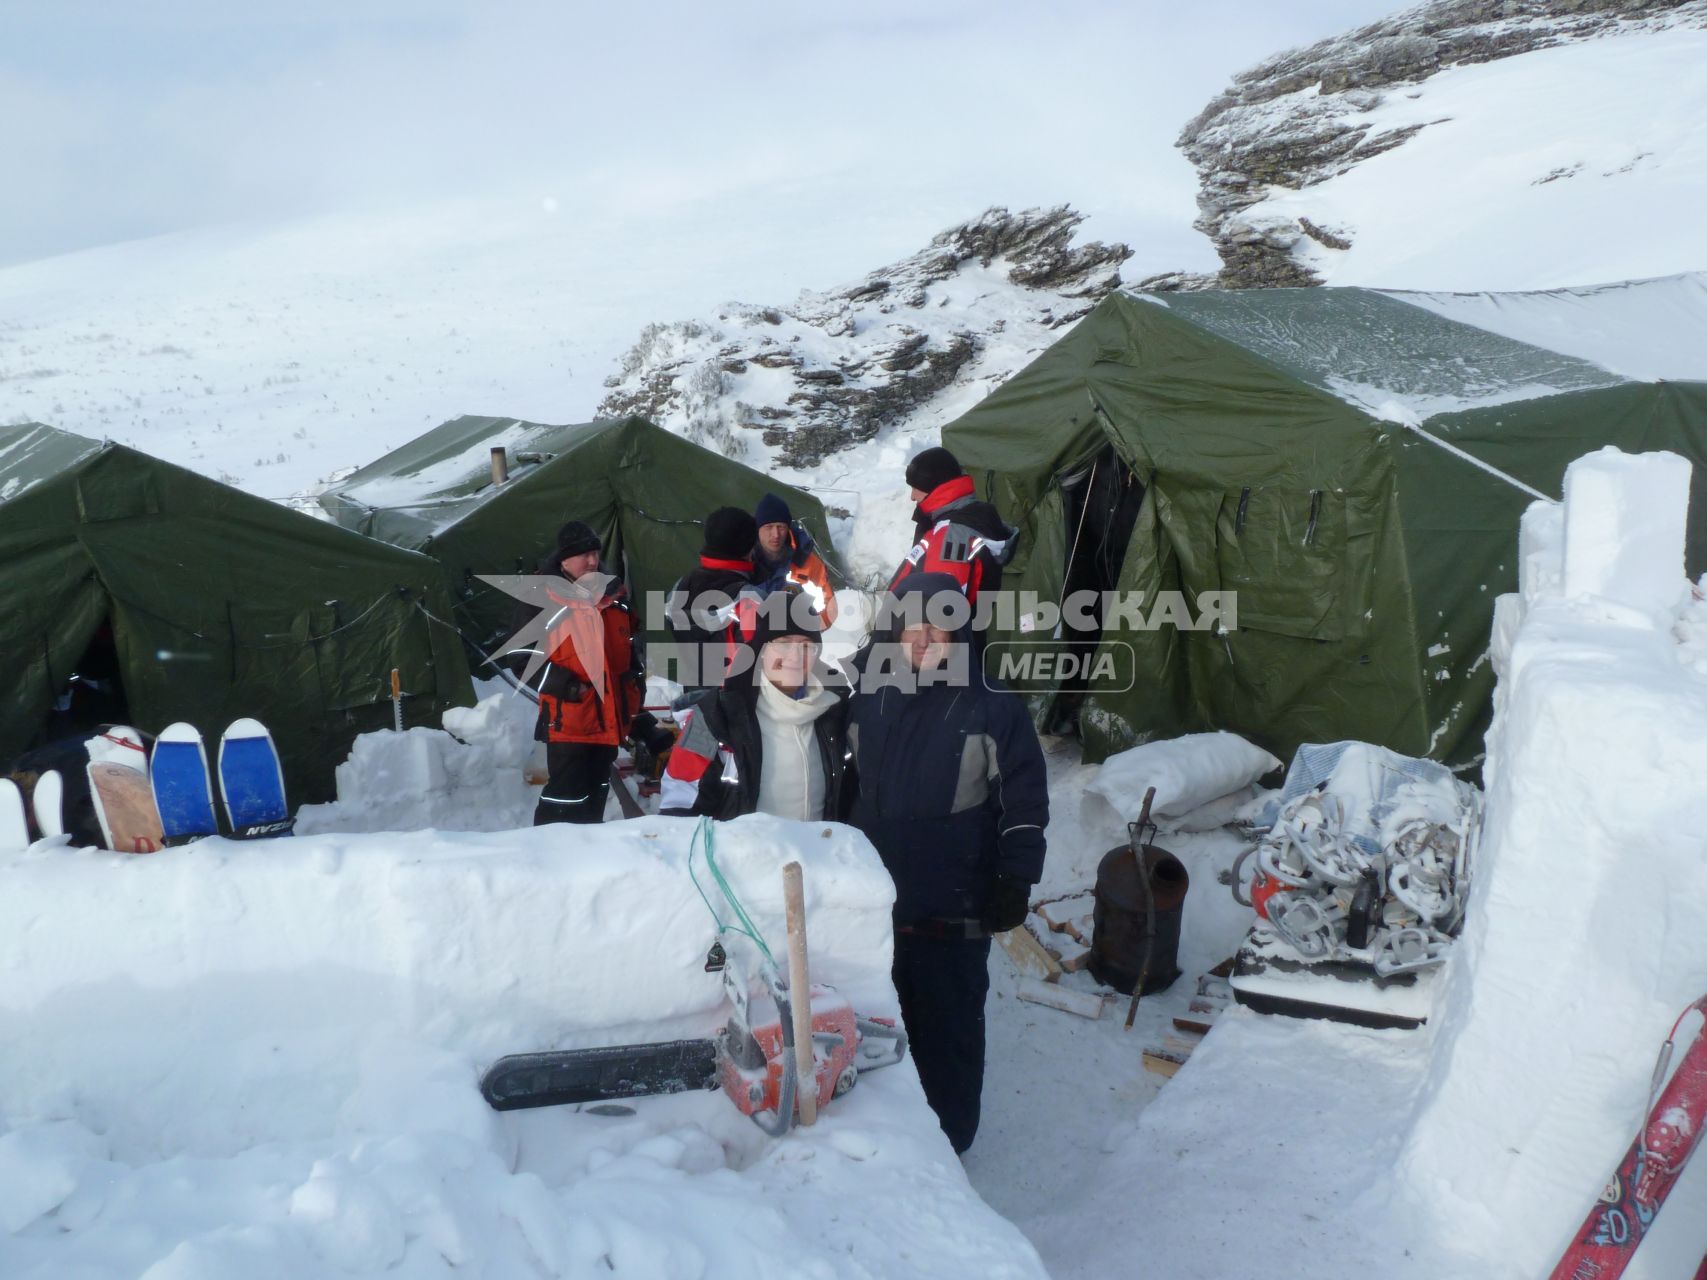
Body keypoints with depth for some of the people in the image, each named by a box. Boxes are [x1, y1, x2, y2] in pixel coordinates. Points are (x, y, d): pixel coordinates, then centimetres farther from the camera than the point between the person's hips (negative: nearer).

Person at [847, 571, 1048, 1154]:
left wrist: (1015, 881, -10)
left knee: (948, 1029, 8)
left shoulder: (994, 709, -10)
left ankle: (945, 1143, 26)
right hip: (874, 902, 5)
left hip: (955, 910, -5)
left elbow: (1025, 802, -7)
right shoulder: (868, 700, 4)